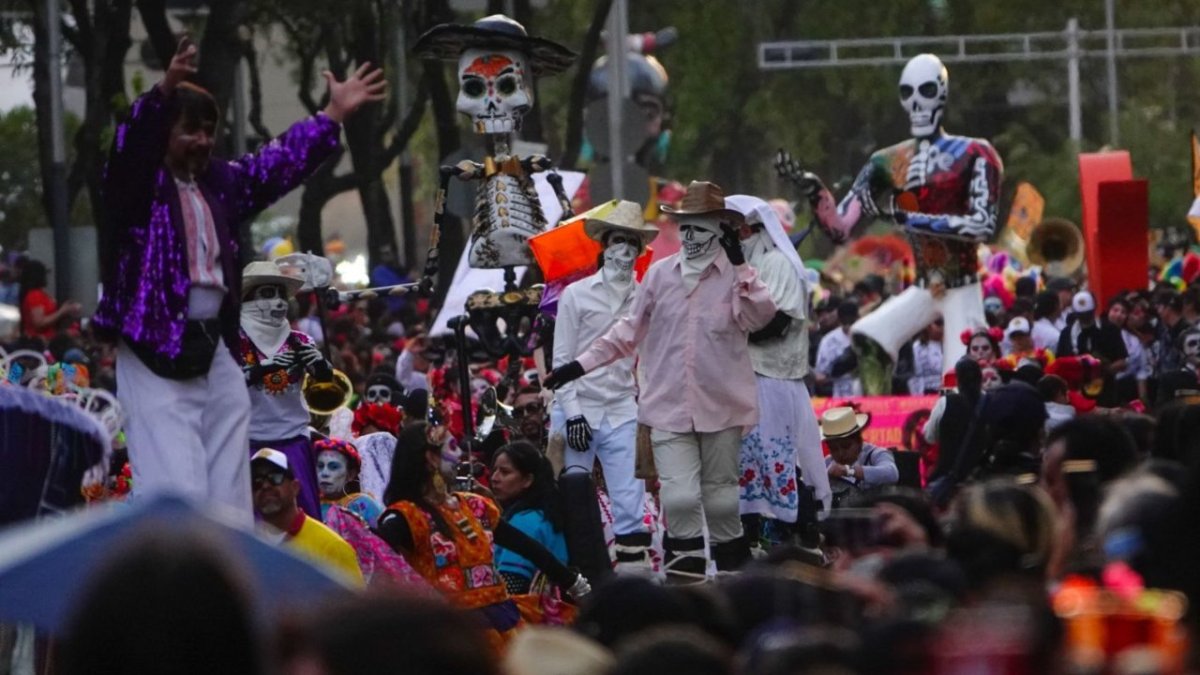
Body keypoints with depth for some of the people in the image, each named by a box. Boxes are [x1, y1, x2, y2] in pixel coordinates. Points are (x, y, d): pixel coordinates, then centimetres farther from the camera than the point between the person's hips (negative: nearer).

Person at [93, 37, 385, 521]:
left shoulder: (219, 184, 15)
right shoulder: (137, 185, -5)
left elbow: (279, 163, 24)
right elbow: (131, 143, -25)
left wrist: (332, 116, 22)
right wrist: (165, 91, -43)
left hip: (215, 349, 7)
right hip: (154, 351, -7)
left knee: (227, 494, 9)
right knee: (175, 494, -15)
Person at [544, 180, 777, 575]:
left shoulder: (737, 276, 0)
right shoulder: (660, 274, 8)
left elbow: (758, 318, -18)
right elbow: (630, 331, 15)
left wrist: (739, 267, -19)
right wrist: (582, 364, 12)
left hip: (721, 405, -1)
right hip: (669, 407, 1)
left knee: (720, 491, 10)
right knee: (678, 494, -11)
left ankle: (731, 561, 24)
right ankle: (688, 562, -2)